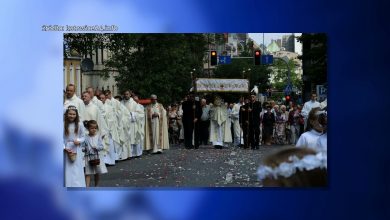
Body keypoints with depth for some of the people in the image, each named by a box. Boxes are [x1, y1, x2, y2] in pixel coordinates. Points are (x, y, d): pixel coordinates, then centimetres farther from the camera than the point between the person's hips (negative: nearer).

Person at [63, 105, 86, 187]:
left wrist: (79, 141, -15)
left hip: (77, 150, 0)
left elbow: (83, 137, 5)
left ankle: (78, 186, 4)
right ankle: (69, 186, 7)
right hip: (67, 150, 0)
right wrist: (65, 148, -12)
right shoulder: (63, 124, -4)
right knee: (68, 170, 2)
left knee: (77, 170, 0)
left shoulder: (79, 124, -1)